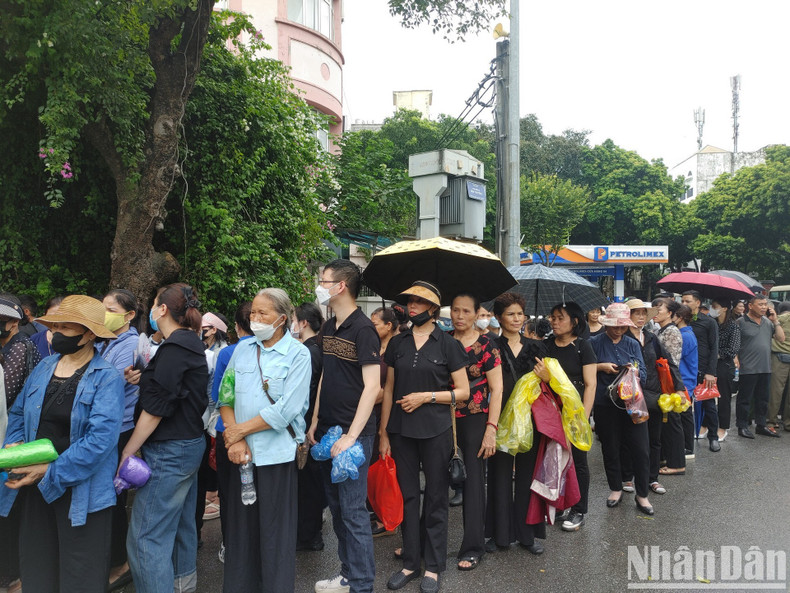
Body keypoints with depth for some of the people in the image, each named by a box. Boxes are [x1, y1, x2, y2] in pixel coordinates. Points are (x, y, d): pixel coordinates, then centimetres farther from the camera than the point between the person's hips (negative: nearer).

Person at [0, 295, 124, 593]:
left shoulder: (106, 379, -15)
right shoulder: (44, 368, 6)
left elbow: (100, 438, -22)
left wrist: (51, 472, -22)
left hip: (80, 491, -6)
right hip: (36, 485, 6)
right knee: (35, 569, 22)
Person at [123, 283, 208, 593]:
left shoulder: (173, 348, -18)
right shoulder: (191, 344, 11)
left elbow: (155, 409, -19)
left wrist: (127, 452, -12)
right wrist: (144, 379, -1)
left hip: (169, 451, -10)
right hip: (190, 444, 10)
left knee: (146, 536, -4)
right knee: (181, 521, 22)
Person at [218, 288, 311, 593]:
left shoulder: (298, 354, -8)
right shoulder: (242, 349, 7)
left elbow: (286, 410, -15)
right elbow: (226, 396, 4)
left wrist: (240, 430, -10)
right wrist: (234, 439, -9)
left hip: (276, 451, -4)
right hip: (241, 451, 4)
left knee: (275, 530, 6)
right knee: (240, 523, 13)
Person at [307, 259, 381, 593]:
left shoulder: (363, 329, -14)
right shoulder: (328, 328, 10)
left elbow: (372, 386, -17)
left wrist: (351, 436, -20)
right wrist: (315, 422, 12)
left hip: (353, 433, -8)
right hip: (327, 430, 8)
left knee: (353, 510, -1)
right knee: (336, 506, 16)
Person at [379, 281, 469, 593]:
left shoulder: (448, 343, -3)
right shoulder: (397, 343, 6)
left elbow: (463, 391, -3)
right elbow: (389, 389, 8)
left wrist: (426, 396, -13)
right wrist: (383, 433, 5)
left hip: (436, 430, -3)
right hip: (401, 430, 3)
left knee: (435, 498, 8)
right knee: (407, 495, 10)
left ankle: (433, 567, 23)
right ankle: (410, 563, 26)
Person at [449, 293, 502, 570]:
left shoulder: (486, 345, -5)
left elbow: (496, 389, -6)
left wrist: (491, 429, -13)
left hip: (474, 420, -3)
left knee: (473, 481, 4)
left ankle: (472, 548, 16)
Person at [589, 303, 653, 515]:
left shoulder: (632, 344, 8)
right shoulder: (594, 343, -1)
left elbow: (643, 372, 3)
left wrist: (635, 377, -18)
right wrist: (601, 367, -13)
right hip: (605, 404, -1)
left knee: (641, 450, 0)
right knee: (610, 449, 11)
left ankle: (642, 495, 16)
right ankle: (616, 489, 31)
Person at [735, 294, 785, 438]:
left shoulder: (768, 322, 10)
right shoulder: (741, 322, -8)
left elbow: (781, 339, 6)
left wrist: (775, 321, -1)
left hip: (765, 368, 6)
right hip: (748, 369, -6)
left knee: (763, 399, 16)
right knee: (745, 399, 4)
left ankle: (761, 425, 28)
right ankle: (742, 427, 13)